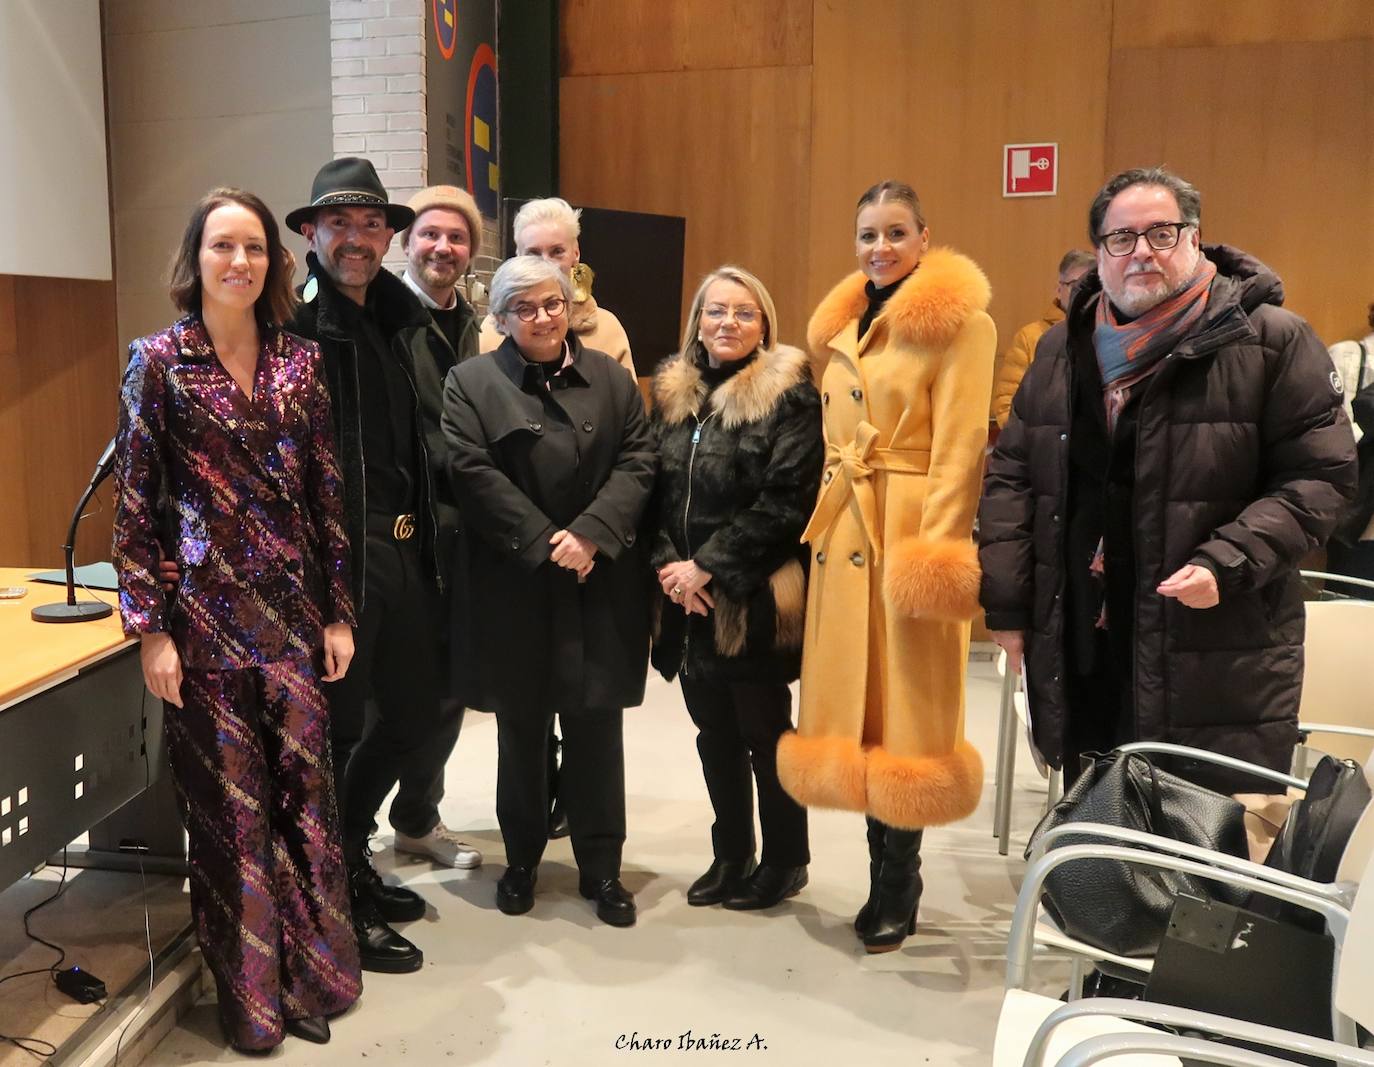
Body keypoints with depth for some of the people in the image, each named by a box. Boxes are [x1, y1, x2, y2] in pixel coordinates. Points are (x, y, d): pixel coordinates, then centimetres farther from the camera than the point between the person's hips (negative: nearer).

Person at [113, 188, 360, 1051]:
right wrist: (150, 626, -9)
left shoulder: (300, 361, 5)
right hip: (207, 610, -3)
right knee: (228, 798, 6)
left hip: (294, 606, 3)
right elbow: (135, 502, -4)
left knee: (304, 785, 7)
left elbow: (327, 491, 7)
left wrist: (339, 612, 5)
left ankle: (314, 973, 24)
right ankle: (248, 990, 24)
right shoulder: (158, 360, -3)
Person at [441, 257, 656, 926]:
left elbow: (637, 462, 2)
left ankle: (602, 866, 17)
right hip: (514, 587, -1)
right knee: (521, 729, 9)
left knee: (596, 724, 4)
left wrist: (590, 533, -13)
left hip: (600, 586, 1)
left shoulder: (610, 378, 10)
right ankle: (521, 859, 25)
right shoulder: (470, 382, 3)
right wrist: (544, 542, -14)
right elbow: (472, 471, -8)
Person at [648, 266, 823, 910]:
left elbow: (786, 501, -15)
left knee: (765, 732, 7)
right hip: (685, 599, 5)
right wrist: (666, 565, -7)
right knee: (714, 732, 15)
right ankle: (730, 854, 31)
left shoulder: (788, 394, -7)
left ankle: (785, 860, 25)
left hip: (753, 599, -5)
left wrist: (708, 566, -16)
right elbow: (654, 490, 9)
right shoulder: (672, 393, 11)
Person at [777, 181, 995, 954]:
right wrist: (823, 527, 12)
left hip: (912, 533, -7)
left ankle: (899, 889, 16)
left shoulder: (960, 320, -6)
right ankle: (885, 875, 24)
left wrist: (934, 551, -18)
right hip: (844, 532, 7)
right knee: (855, 707, 10)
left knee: (907, 714, 1)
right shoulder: (843, 326, 16)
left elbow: (960, 448, -12)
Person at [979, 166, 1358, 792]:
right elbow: (1010, 476, 11)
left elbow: (1320, 476, -5)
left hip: (1220, 659, -4)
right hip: (1082, 653, 4)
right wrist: (1006, 605, 5)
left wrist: (1228, 565, -18)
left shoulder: (1272, 342, -3)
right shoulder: (1061, 350, 11)